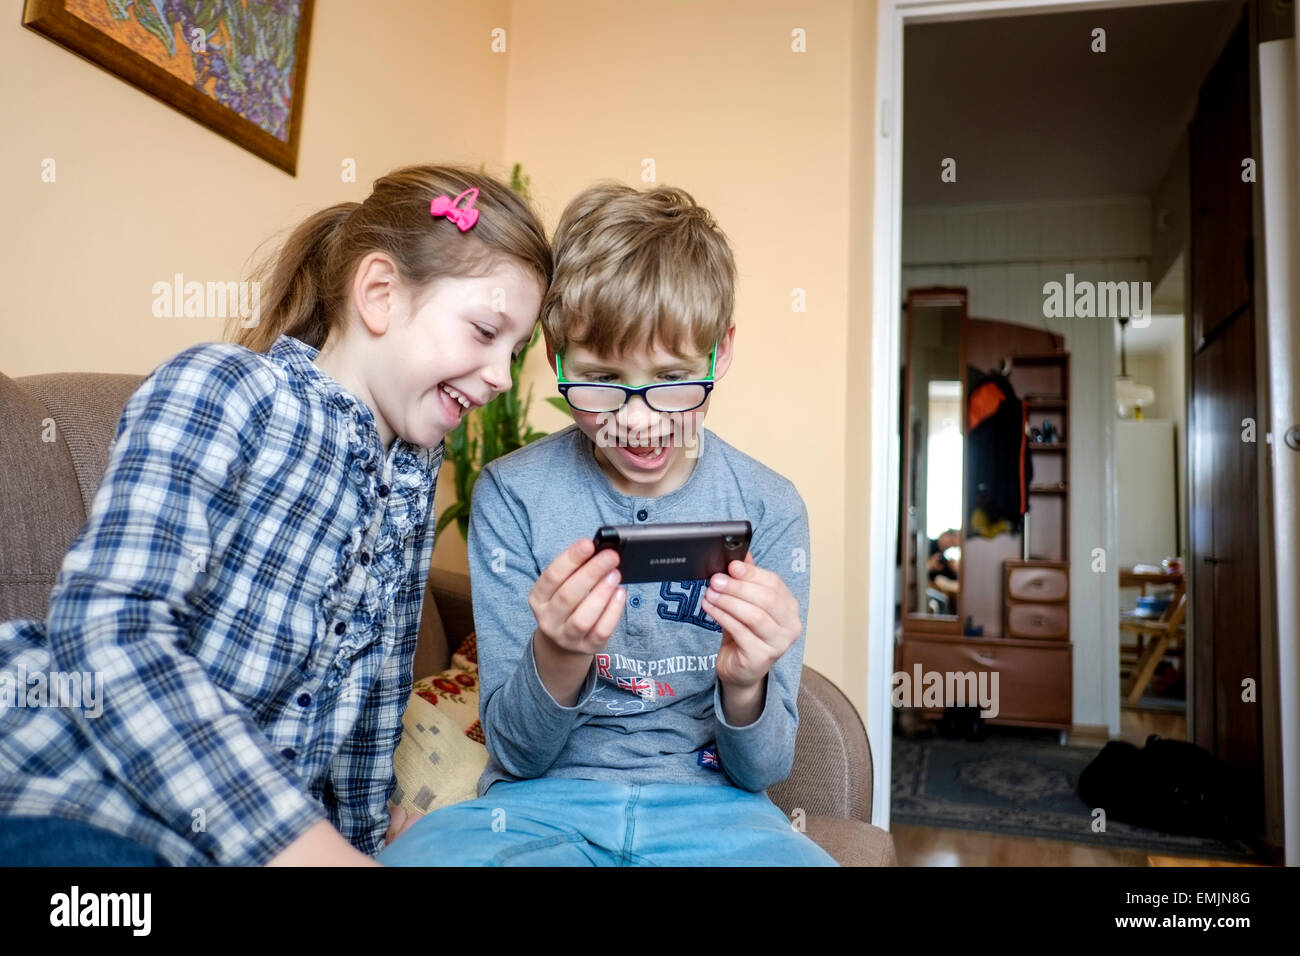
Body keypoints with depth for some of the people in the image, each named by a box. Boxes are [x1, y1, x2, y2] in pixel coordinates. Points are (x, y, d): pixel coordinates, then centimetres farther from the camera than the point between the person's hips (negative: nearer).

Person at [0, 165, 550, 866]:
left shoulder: (414, 475, 6)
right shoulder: (221, 391, -13)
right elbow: (109, 628, -24)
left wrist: (360, 838, 11)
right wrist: (310, 845, -29)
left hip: (264, 824, 6)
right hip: (59, 805, -5)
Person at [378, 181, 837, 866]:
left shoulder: (769, 508, -6)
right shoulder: (511, 495, -7)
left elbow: (764, 770, -2)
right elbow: (516, 752, -4)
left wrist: (745, 685, -25)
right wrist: (559, 657, -26)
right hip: (545, 796, 0)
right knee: (415, 854, -30)